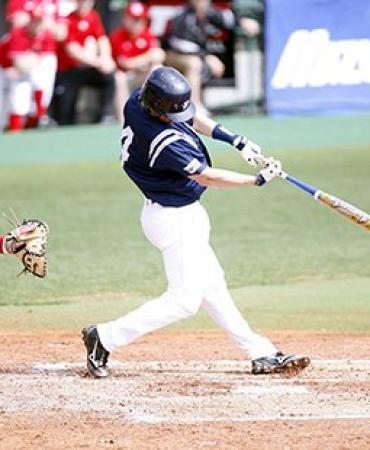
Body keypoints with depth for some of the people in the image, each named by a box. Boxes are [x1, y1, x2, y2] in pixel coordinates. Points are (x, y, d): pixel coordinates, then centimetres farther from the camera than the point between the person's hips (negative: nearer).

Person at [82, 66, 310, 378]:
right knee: (184, 299, -4)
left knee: (212, 287, 13)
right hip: (174, 220, -10)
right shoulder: (164, 141, -33)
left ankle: (261, 354, 19)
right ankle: (105, 338, 2)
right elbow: (207, 177, -24)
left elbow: (191, 118, 11)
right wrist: (260, 179, -15)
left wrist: (235, 140, 3)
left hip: (185, 215, 10)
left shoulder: (139, 100, -7)